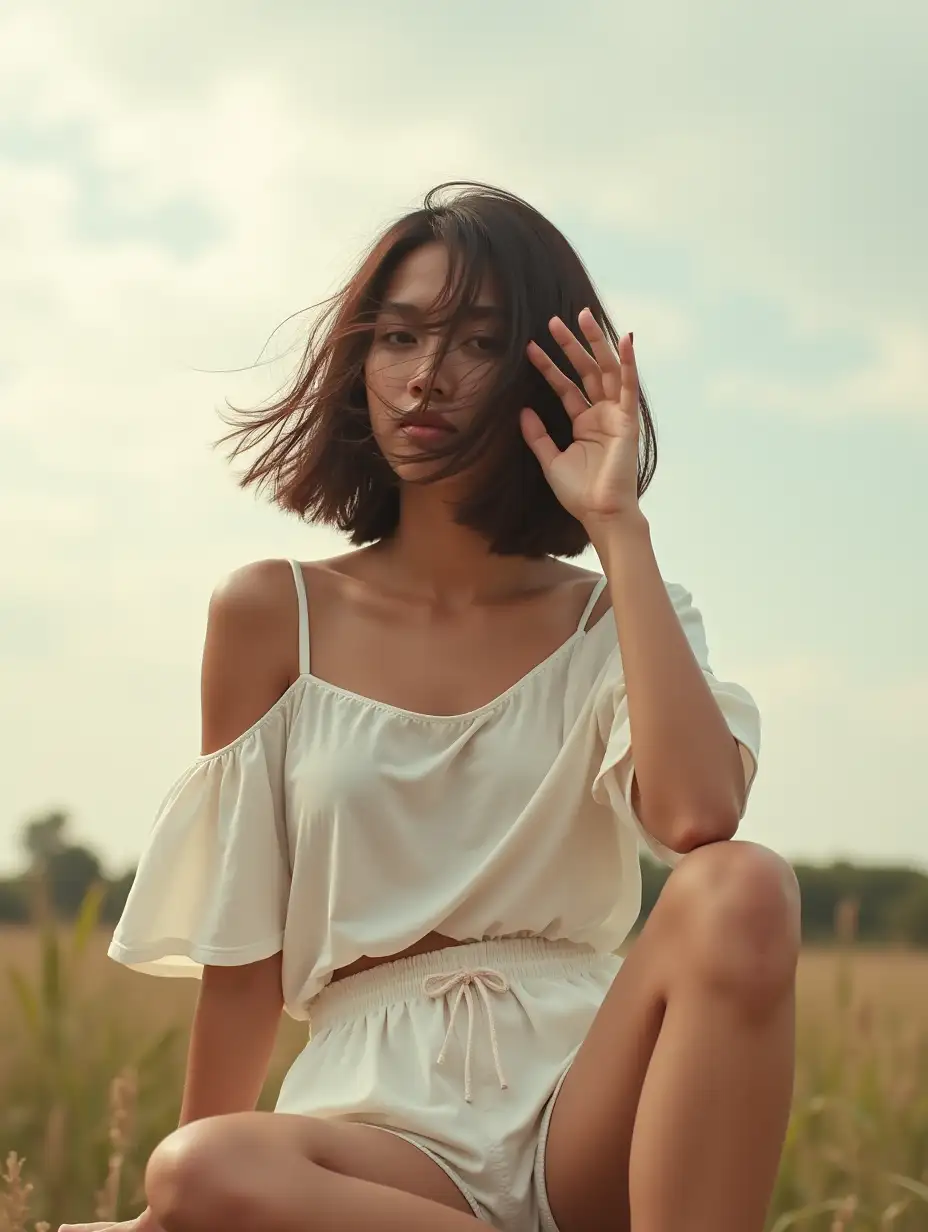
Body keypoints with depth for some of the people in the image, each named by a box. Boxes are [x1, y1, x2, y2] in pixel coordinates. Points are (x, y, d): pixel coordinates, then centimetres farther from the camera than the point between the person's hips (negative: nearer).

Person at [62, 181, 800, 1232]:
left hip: (586, 1103, 1)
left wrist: (619, 527, -11)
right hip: (385, 1114, 0)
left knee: (741, 889, -30)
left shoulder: (611, 618, 8)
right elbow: (243, 953, 9)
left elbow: (700, 817, -16)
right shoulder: (274, 615, 7)